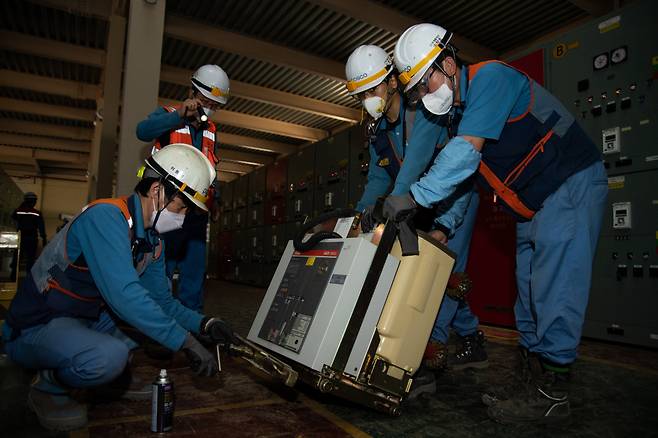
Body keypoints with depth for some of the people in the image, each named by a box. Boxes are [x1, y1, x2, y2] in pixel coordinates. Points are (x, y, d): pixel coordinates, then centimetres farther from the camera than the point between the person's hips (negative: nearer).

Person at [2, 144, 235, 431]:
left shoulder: (152, 242, 2)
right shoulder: (106, 216, -25)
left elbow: (162, 300, 9)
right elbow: (122, 294, -36)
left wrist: (203, 325, -8)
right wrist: (186, 342, -33)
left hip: (91, 320, 9)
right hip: (36, 328, -9)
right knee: (110, 355, -36)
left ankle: (118, 377, 12)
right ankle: (48, 388, -3)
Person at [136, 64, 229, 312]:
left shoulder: (211, 131, 18)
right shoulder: (166, 115, 2)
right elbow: (143, 131, -19)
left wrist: (215, 198, 11)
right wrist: (179, 115, -27)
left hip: (196, 212, 6)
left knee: (195, 271, 9)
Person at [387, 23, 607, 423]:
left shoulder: (489, 77, -18)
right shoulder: (457, 112, 9)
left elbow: (466, 151, -31)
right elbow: (461, 179, 11)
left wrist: (416, 197, -31)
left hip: (573, 184, -9)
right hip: (532, 207, 9)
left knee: (555, 292, -13)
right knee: (530, 297, 8)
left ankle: (552, 394, -3)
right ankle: (531, 384, 17)